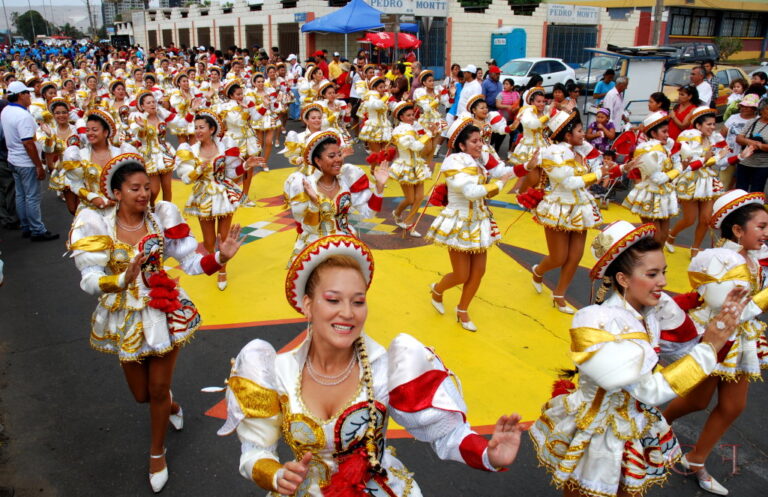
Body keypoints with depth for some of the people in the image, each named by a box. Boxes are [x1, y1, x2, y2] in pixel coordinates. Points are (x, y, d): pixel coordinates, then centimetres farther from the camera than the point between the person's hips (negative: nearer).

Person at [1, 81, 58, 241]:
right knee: (32, 197, -2)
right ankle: (37, 231, 5)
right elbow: (28, 143, -24)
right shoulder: (23, 115, -22)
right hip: (27, 163, -9)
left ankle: (26, 228, 25)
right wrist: (39, 166, -21)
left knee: (20, 195, 15)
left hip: (13, 160, 9)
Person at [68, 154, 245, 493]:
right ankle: (171, 406, 54)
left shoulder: (161, 218, -10)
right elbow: (89, 280, -18)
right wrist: (123, 279, -37)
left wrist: (220, 257, -26)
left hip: (164, 312, -1)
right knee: (142, 395, 16)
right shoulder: (98, 226, -13)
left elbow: (190, 262, -8)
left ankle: (157, 452, 34)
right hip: (125, 317, 1)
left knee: (159, 389, 8)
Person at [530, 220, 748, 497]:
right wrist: (709, 348, -26)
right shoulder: (599, 324, -29)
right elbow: (651, 390, -28)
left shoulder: (655, 308, -10)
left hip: (637, 427, 6)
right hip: (596, 435, -6)